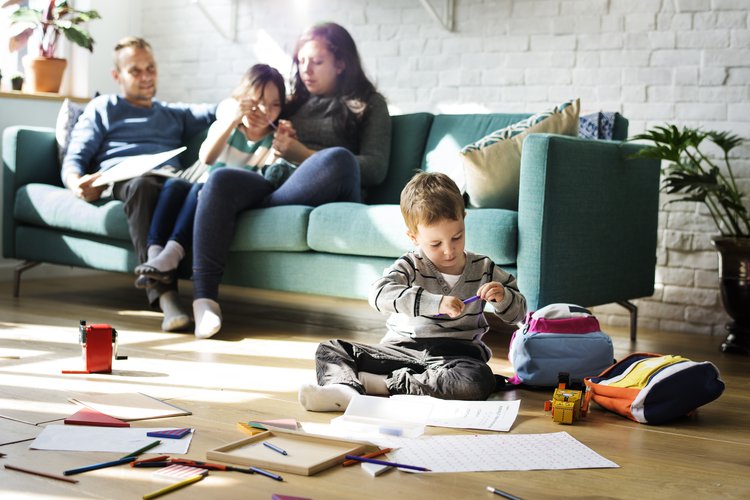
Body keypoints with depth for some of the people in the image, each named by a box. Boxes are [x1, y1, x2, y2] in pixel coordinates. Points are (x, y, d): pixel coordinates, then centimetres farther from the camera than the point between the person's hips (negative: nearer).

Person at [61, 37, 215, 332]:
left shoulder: (175, 114, 40)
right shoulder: (103, 108, 29)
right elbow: (73, 161, 16)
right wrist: (77, 184, -9)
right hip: (119, 179, -2)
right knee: (143, 185, -42)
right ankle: (166, 297, -54)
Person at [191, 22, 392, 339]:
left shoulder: (369, 104, 18)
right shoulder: (295, 102, 30)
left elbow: (375, 170, 2)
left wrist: (303, 153, -5)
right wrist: (270, 139, 3)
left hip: (326, 195, -3)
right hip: (277, 184, 3)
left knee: (337, 159, -37)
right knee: (221, 180, -28)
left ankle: (257, 212, -20)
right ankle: (204, 299, -38)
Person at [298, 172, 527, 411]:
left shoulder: (483, 269, 8)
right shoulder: (410, 266, 0)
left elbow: (518, 313, 14)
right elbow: (379, 293, -22)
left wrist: (502, 297, -11)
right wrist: (436, 302, -34)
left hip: (455, 355, 0)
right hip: (400, 351, 0)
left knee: (479, 381, -36)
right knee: (330, 349, -10)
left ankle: (385, 383, -30)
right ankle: (345, 389, -44)